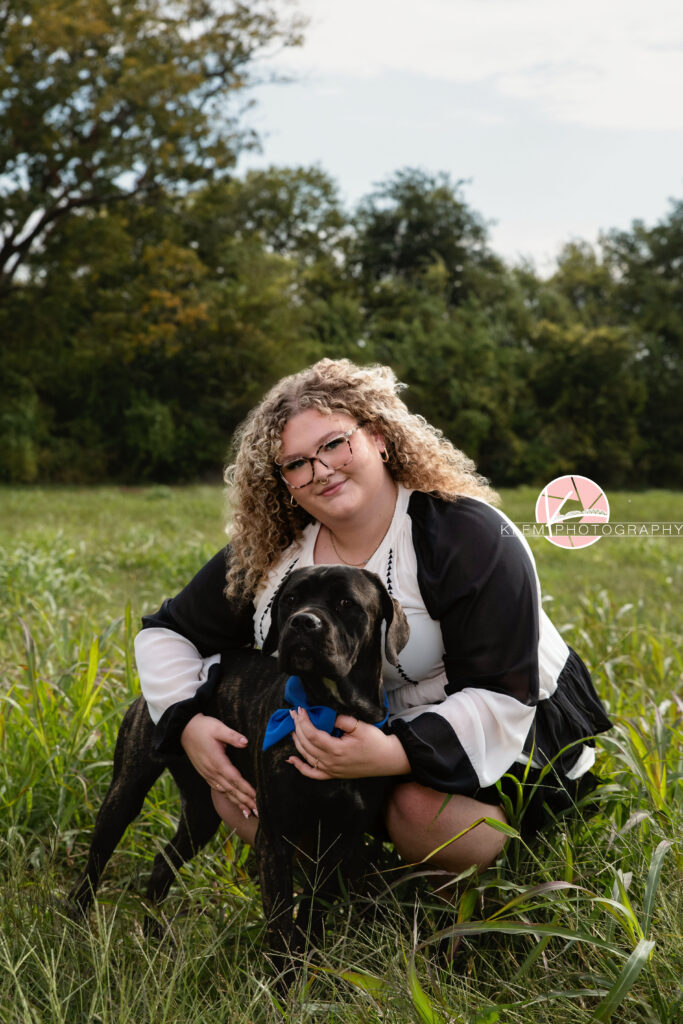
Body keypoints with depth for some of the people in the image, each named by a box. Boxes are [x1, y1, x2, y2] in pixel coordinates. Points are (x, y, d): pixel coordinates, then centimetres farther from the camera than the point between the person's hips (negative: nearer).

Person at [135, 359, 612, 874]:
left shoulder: (471, 536, -22)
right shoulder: (270, 554, -6)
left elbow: (502, 698, -27)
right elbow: (167, 632, 5)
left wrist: (395, 754, -43)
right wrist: (188, 724, -15)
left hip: (511, 731, -5)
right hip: (366, 729, 5)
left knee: (421, 803, -37)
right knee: (235, 786, -17)